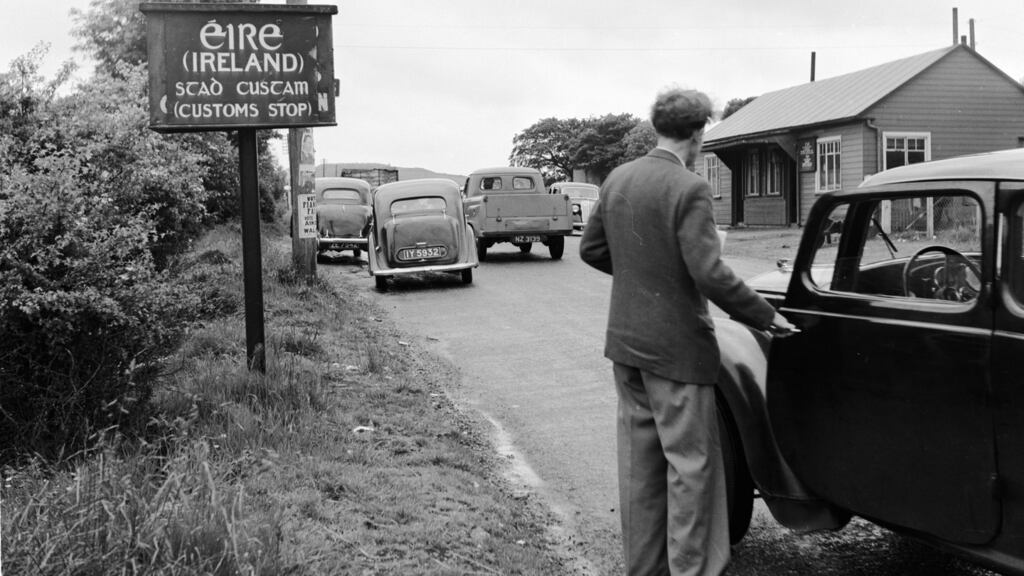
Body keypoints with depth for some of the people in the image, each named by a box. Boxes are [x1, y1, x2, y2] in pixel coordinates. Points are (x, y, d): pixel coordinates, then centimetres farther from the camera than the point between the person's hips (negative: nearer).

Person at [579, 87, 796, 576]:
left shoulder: (616, 179, 4)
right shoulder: (689, 189, -18)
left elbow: (591, 249, 11)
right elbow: (709, 273, -22)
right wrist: (766, 317, -12)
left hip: (625, 342, 7)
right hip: (675, 347, -7)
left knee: (640, 460, 15)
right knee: (690, 464, 3)